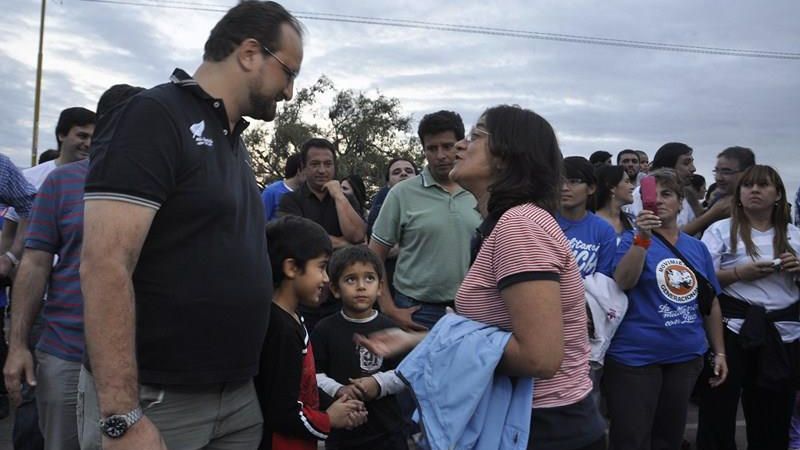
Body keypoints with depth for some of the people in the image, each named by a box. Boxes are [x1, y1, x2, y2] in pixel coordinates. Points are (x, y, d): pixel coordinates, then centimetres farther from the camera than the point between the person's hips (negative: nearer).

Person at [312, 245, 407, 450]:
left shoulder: (389, 329, -4)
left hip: (386, 428, 1)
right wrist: (339, 390, -21)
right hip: (341, 431, 0)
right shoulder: (325, 330, -6)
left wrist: (379, 383, -17)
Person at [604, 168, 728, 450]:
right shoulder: (635, 240, -4)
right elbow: (623, 283, -22)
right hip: (636, 357, -5)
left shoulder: (697, 248, 9)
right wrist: (643, 237, -29)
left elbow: (710, 303, 15)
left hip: (686, 357, 5)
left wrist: (719, 352, 14)